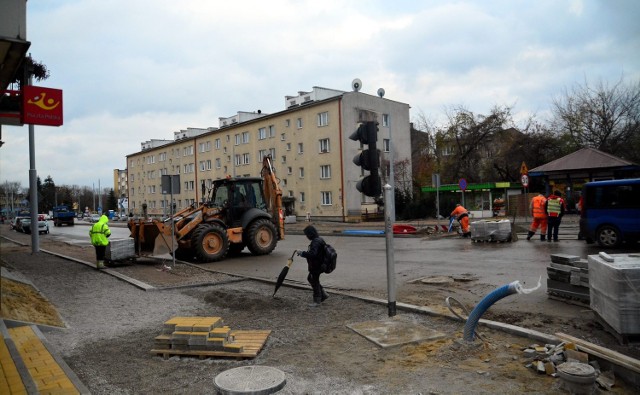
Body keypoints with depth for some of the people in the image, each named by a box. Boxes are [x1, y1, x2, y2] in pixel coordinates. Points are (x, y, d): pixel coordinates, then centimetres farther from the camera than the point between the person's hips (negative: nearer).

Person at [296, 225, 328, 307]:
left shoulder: (316, 242, -24)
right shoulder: (319, 240, 9)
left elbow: (312, 254, -33)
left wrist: (302, 253, -24)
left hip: (316, 266, -10)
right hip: (316, 265, 10)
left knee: (315, 282, 3)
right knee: (310, 278, 22)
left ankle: (317, 301, 17)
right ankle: (323, 295, 27)